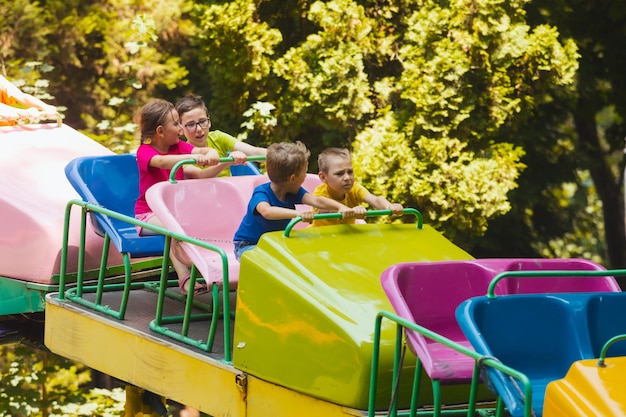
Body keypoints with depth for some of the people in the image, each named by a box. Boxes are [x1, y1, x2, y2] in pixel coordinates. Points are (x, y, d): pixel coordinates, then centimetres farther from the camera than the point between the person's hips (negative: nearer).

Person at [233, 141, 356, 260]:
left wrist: (341, 207, -41)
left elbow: (316, 201, -21)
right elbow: (266, 211, -50)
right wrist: (297, 213, -66)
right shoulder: (261, 193, -26)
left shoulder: (294, 192, -6)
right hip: (248, 246, -7)